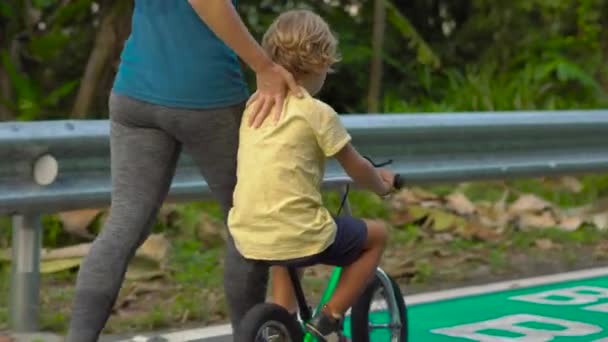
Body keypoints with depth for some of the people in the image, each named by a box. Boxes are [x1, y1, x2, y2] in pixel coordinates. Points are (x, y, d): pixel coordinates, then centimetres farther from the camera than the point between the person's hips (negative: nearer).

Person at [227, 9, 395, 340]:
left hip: (247, 236, 6)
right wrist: (381, 184, 25)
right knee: (376, 235, 19)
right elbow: (357, 169, 3)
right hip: (300, 236, -6)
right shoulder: (317, 113, -7)